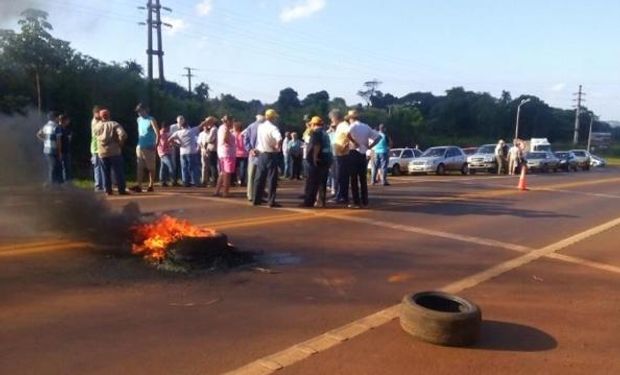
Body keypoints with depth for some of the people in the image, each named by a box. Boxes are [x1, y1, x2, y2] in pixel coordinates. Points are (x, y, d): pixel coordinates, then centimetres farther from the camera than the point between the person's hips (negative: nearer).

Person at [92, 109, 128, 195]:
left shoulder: (96, 126, 5)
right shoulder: (114, 124, -5)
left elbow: (94, 136, 23)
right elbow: (123, 135, -19)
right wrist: (120, 143, -4)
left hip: (102, 153, 3)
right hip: (115, 152, -3)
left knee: (106, 172, 11)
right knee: (118, 172, 2)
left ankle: (108, 190, 12)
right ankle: (121, 190, 3)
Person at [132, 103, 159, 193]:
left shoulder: (151, 120, -6)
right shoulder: (139, 120, 12)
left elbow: (158, 134, -11)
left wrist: (155, 147, -15)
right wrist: (138, 144, 16)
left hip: (149, 148, -5)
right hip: (140, 147, 6)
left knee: (151, 168, 1)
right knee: (140, 168, -2)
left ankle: (151, 186, 7)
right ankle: (139, 186, -6)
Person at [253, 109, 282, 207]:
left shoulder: (260, 127, 6)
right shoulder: (273, 128, -15)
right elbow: (279, 139, -33)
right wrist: (277, 147, -15)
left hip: (261, 154, 6)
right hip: (271, 155, -6)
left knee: (259, 178, 12)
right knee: (272, 178, 0)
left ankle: (257, 199, 17)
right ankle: (271, 201, 1)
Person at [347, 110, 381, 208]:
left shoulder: (353, 126, -7)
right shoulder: (366, 127, 11)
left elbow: (348, 134, -30)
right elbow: (378, 136, 10)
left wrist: (355, 143, -15)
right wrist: (369, 146, 5)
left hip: (354, 153, -6)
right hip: (363, 154, 6)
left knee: (354, 179, -1)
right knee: (363, 179, 10)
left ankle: (356, 202, -3)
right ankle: (365, 202, 11)